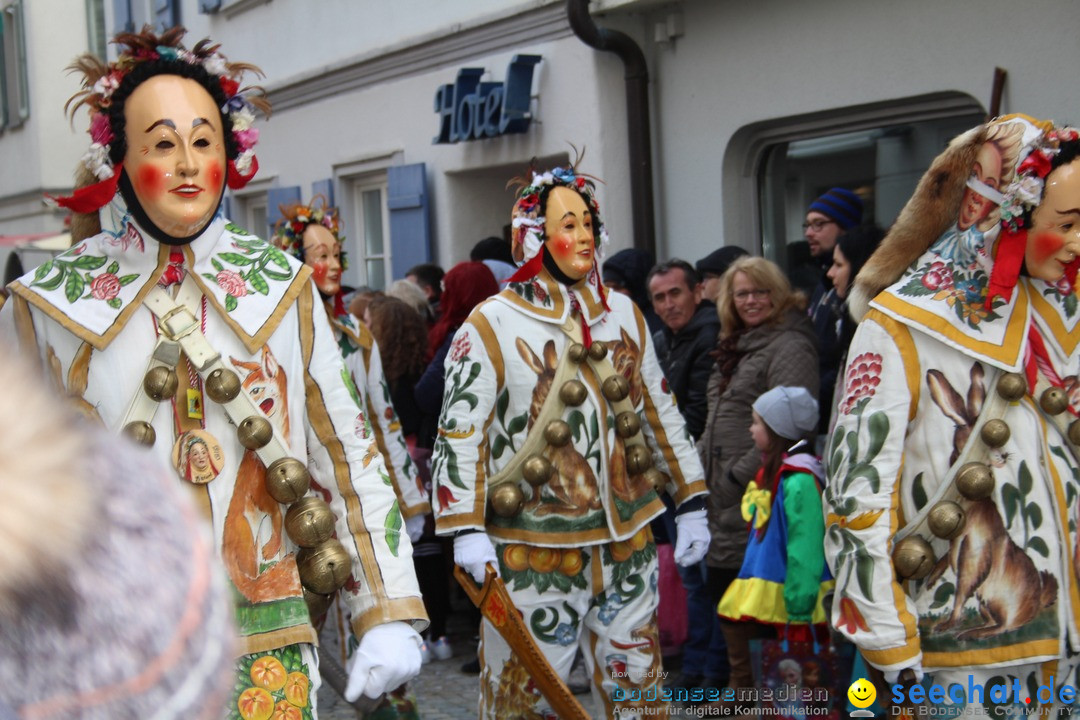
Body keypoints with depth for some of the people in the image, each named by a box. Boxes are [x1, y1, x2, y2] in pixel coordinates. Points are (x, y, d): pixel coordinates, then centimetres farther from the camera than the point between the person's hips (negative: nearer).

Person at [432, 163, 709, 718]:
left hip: (627, 544, 5)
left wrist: (691, 504, 12)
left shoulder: (624, 314, 9)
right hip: (533, 554, -5)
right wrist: (466, 529, -17)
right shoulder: (491, 324, -8)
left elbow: (661, 413, 14)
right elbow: (459, 432, -10)